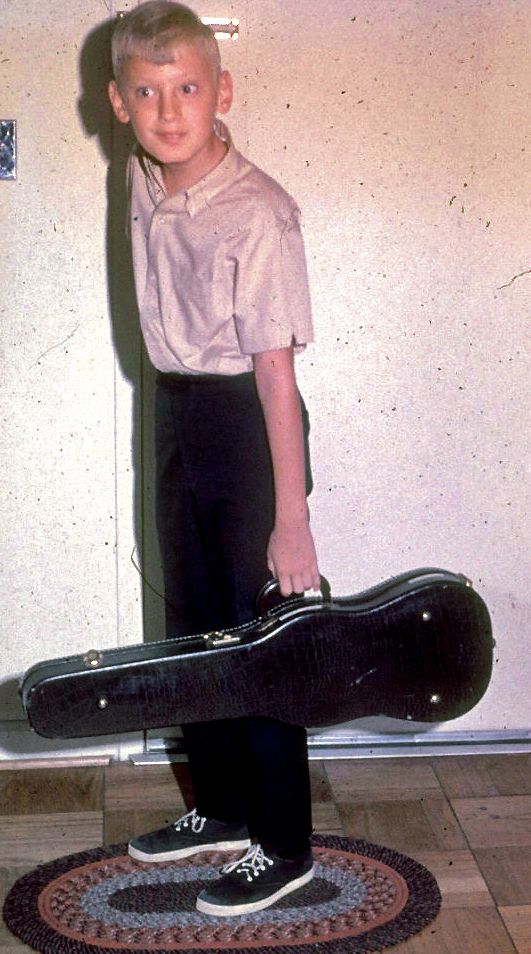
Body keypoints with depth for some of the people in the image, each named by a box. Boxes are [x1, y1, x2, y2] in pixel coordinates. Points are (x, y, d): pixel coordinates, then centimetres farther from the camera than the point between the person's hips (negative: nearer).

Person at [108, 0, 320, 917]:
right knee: (193, 624, 17)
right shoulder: (145, 181, 1)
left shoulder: (256, 212, -22)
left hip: (246, 420, -8)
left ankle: (283, 844, 19)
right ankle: (222, 807, 36)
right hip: (175, 413, 8)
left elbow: (275, 368, -23)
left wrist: (291, 519, -22)